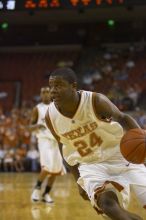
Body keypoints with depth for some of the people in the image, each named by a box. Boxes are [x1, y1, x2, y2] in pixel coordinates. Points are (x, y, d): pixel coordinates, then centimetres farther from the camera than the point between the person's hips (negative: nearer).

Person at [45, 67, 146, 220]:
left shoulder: (96, 101, -21)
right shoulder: (50, 117, -10)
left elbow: (122, 118, -6)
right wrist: (79, 179, 14)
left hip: (122, 157, -1)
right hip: (91, 166, 2)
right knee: (106, 202, -26)